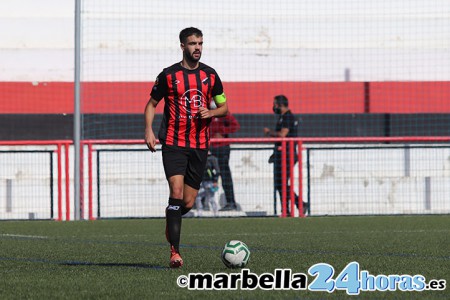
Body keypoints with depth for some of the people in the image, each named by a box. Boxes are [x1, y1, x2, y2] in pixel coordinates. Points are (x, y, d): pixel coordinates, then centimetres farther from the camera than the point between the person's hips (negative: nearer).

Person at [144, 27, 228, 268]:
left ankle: (171, 221, 38)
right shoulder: (169, 75, 0)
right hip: (173, 143, -3)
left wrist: (210, 113, -7)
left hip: (200, 146, 3)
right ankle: (175, 251, -19)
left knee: (188, 202, 2)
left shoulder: (210, 75, 7)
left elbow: (224, 107, 15)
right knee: (177, 191, -19)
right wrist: (149, 131, -6)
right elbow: (152, 104, 9)